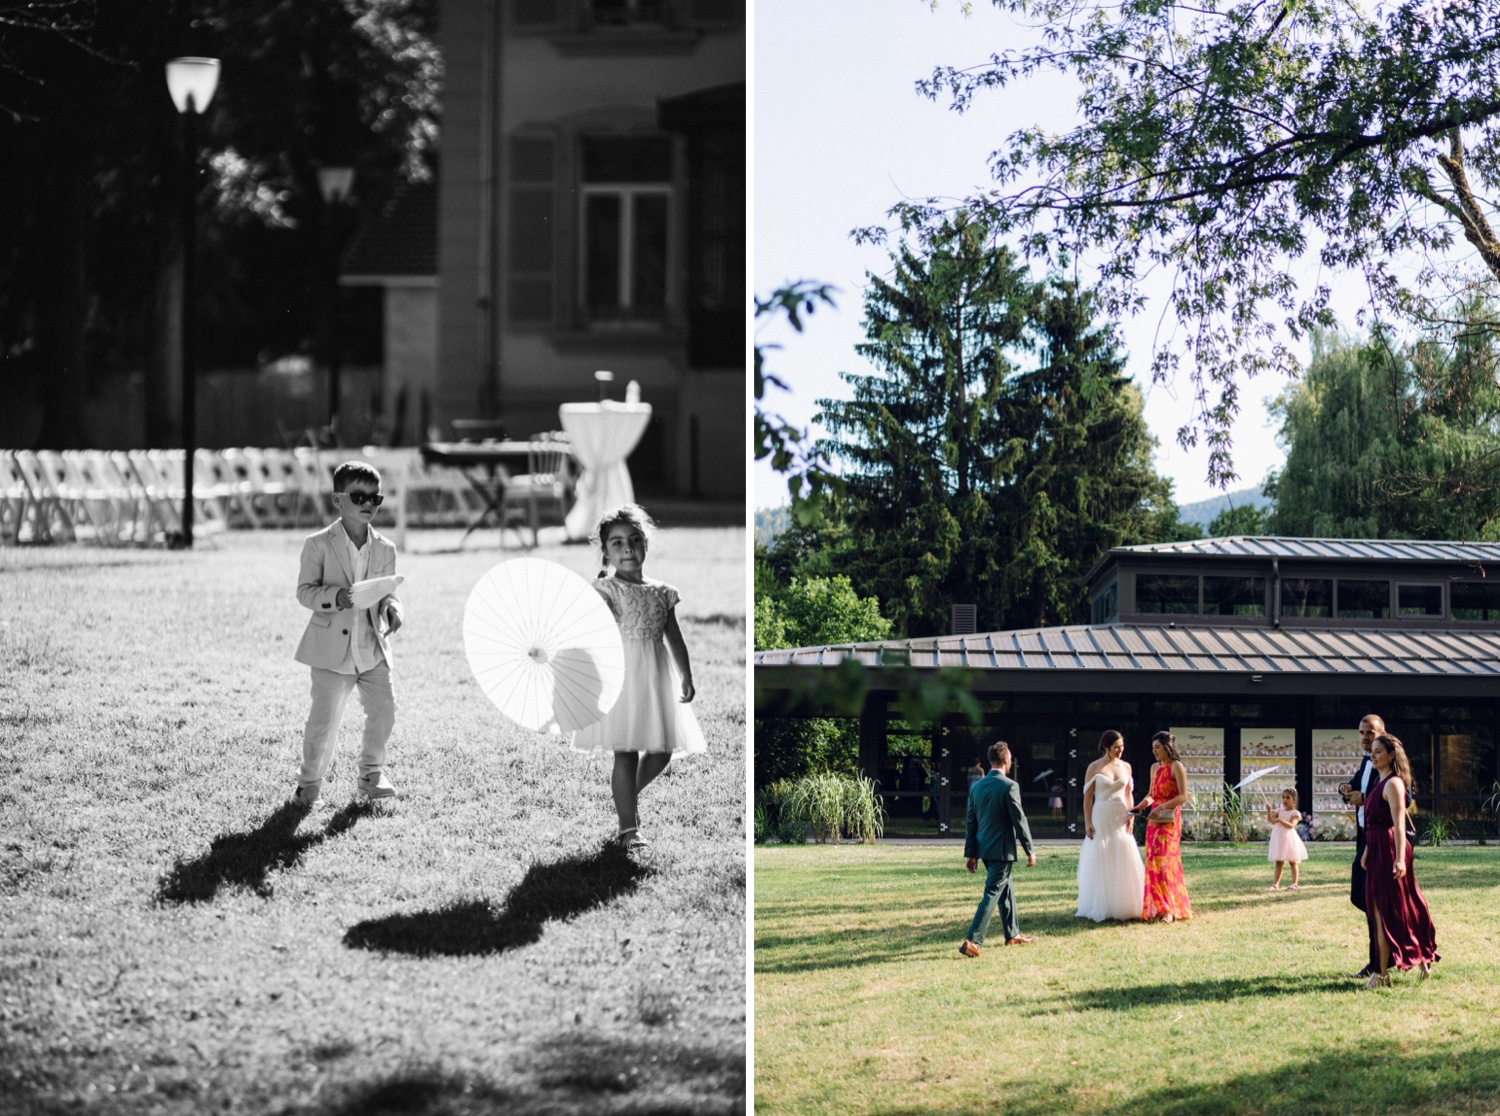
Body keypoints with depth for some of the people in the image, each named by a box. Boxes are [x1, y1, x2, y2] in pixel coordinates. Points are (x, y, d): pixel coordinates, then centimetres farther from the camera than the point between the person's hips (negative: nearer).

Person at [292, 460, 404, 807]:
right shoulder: (318, 544, -4)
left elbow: (386, 593, 13)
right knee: (324, 720, -4)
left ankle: (371, 776, 21)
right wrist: (335, 596, -24)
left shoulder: (384, 548, 7)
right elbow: (305, 591, -6)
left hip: (373, 648, 4)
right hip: (332, 649, -4)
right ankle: (309, 785, 12)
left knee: (384, 711, 1)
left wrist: (391, 608, -10)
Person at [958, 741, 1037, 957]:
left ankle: (1013, 933, 33)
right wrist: (1030, 850, -5)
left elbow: (971, 822, 9)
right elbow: (1019, 820, -13)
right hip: (1002, 849, -7)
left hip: (983, 848, 7)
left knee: (1006, 888, 23)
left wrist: (970, 853, 13)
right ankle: (972, 941, -14)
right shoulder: (1010, 786, -15)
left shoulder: (977, 787, 6)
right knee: (992, 894, -6)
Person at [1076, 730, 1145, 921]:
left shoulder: (1125, 767, 8)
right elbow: (1087, 796, -3)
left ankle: (1122, 906, 10)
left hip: (1121, 819, 4)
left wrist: (1131, 816, 0)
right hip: (1101, 818, -4)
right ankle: (1101, 908, 6)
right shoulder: (1094, 767, -3)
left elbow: (1128, 794, 12)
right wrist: (1087, 822, -9)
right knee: (1100, 863, 0)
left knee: (1124, 862, 2)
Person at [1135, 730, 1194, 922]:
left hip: (1169, 820, -7)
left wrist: (1162, 807, -22)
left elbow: (1183, 796, -13)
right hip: (1154, 819, 7)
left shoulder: (1176, 767, -7)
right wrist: (1142, 804, 3)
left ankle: (1168, 910, -10)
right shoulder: (1155, 767, 14)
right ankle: (1156, 908, 7)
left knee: (1163, 861, -12)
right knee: (1153, 862, 4)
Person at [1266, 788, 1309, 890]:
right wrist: (1269, 810, -14)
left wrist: (1280, 820, -31)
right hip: (1279, 839, 5)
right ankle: (1275, 883, 1)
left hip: (1289, 839, -5)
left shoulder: (1295, 813, -6)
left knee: (1292, 862, 5)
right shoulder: (1280, 811, 11)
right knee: (1278, 863, 4)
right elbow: (1270, 819, 1)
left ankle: (1294, 883, 10)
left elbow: (1291, 825, -21)